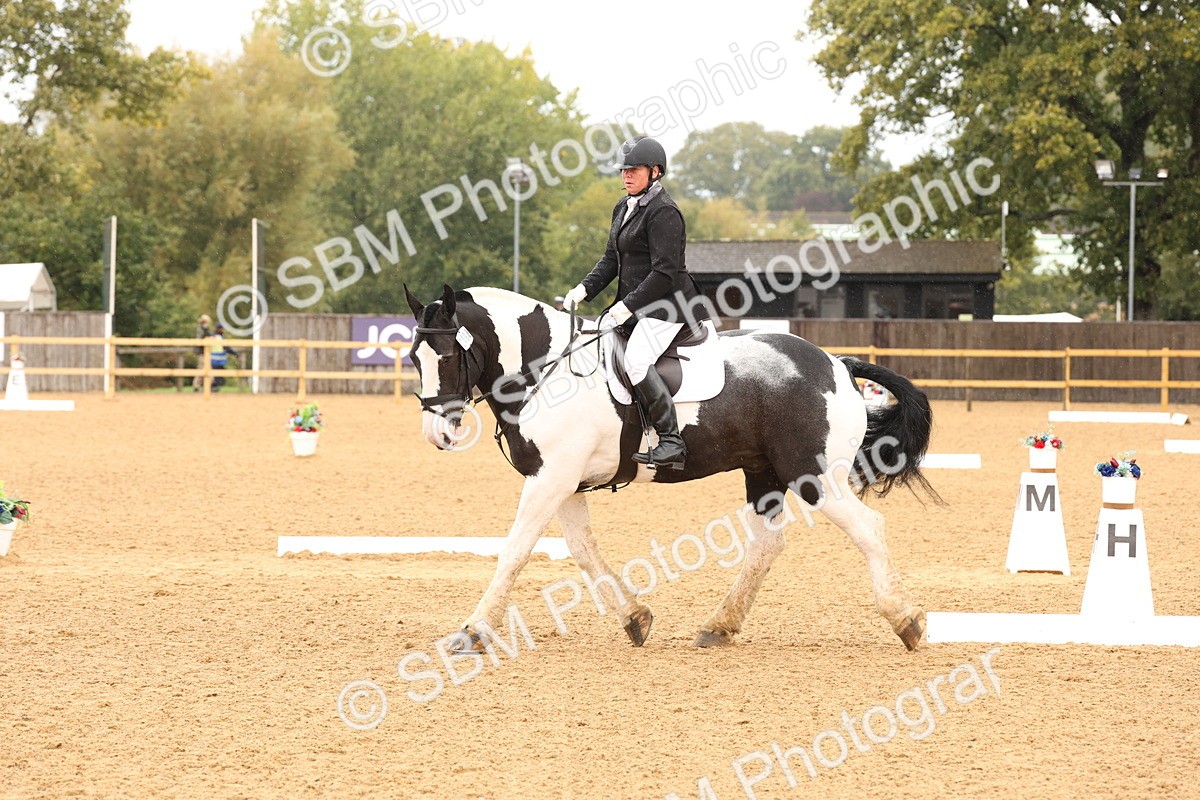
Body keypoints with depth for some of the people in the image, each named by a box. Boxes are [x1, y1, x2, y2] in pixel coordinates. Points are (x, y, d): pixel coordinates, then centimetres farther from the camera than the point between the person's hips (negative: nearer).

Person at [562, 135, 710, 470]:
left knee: (636, 361, -29)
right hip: (632, 307, 11)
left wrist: (628, 305, -21)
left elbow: (664, 272, -19)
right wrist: (584, 289, 5)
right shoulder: (623, 207, 16)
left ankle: (671, 442, -33)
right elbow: (611, 260, 20)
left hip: (666, 304, -11)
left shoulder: (663, 212, -14)